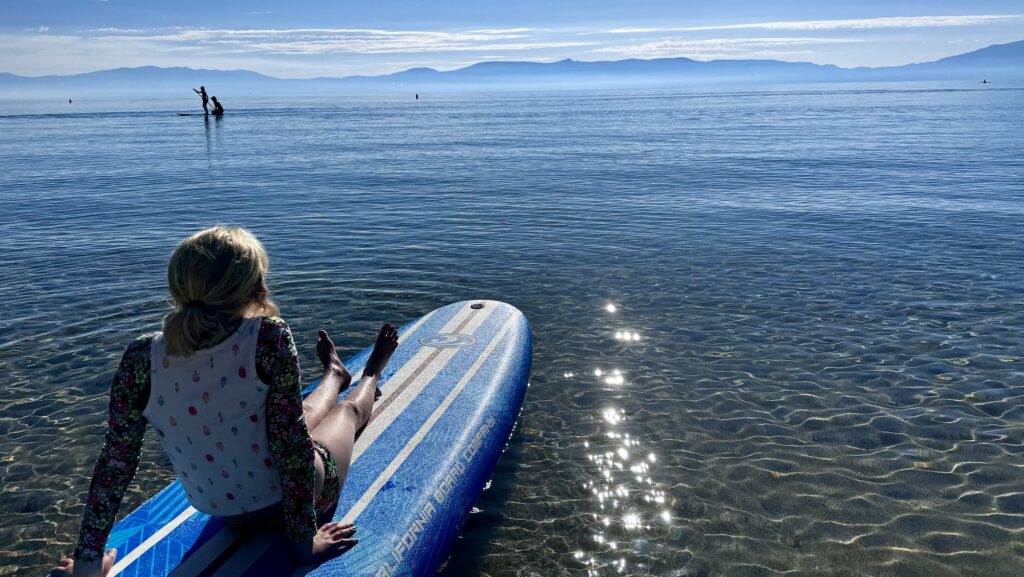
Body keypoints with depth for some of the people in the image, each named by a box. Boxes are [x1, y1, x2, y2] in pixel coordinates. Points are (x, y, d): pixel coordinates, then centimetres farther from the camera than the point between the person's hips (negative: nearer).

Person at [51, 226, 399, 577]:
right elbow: (291, 441, -25)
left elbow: (117, 458, -12)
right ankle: (370, 377, 64)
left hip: (222, 511, 4)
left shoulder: (142, 357, -19)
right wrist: (304, 540, -13)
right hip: (292, 499, -3)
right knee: (348, 409, 30)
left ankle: (336, 376, 67)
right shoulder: (269, 339, -29)